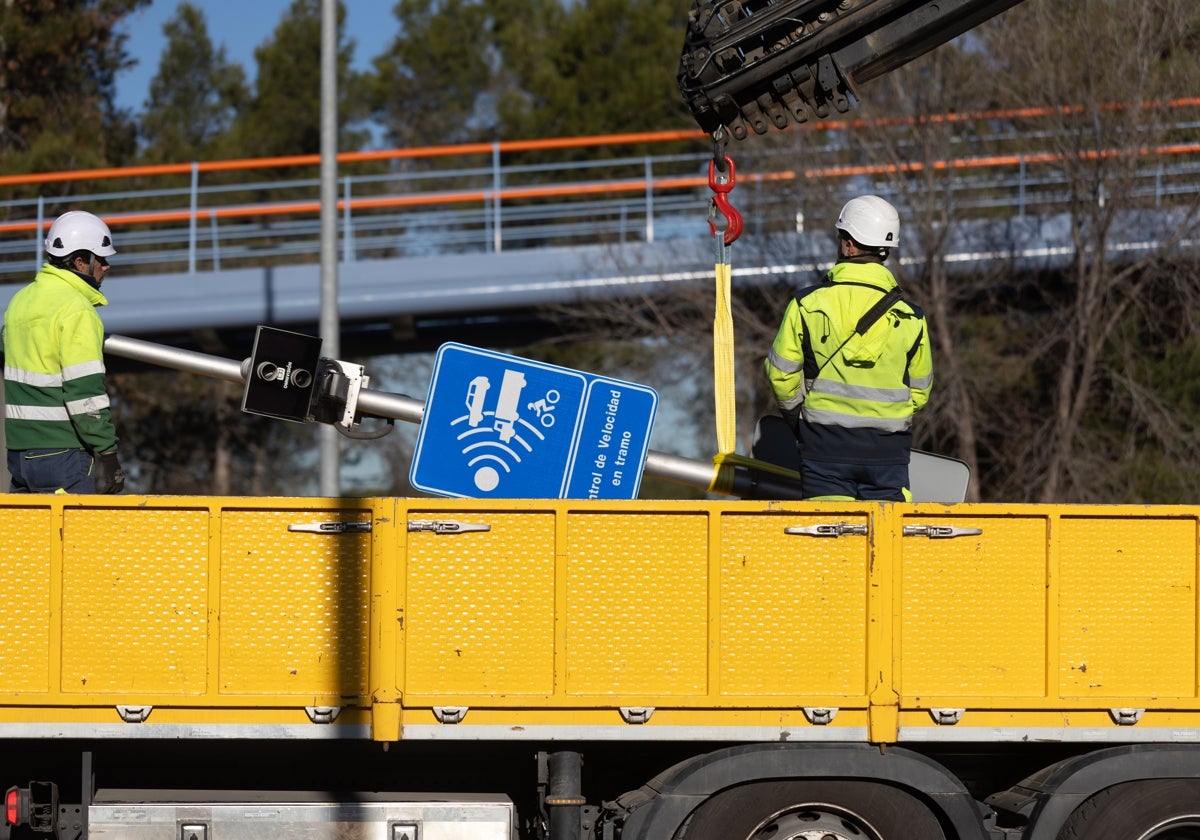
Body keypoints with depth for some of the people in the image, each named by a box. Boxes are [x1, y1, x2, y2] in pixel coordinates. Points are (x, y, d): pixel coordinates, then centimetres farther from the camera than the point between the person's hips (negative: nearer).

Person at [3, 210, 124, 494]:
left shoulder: (21, 300, 14)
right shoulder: (76, 310, -13)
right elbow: (84, 389, -19)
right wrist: (107, 453, -16)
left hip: (18, 449, 9)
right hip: (63, 453, -9)